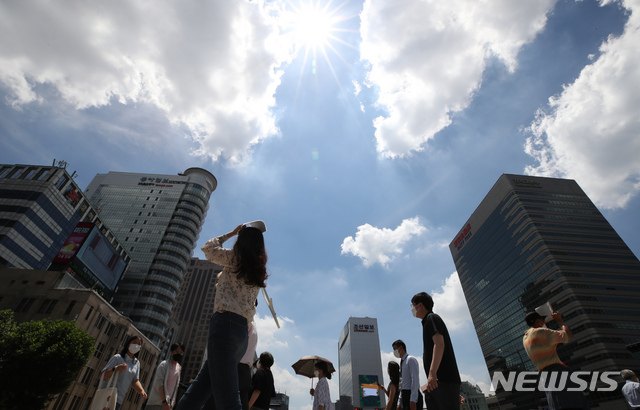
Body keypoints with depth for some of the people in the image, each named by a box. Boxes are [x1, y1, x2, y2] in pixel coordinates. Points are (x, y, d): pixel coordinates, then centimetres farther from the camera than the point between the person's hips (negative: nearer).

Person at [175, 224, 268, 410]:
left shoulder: (235, 258, 1)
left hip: (225, 323, -8)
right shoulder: (258, 271, 19)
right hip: (242, 333, 8)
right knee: (197, 392, 15)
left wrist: (231, 233, 23)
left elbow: (208, 248, 15)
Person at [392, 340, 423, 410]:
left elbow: (415, 380, -16)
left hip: (412, 396, -8)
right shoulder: (402, 363, 19)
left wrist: (413, 400, -23)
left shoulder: (411, 360, -6)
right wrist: (400, 404, 20)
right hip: (405, 396, 8)